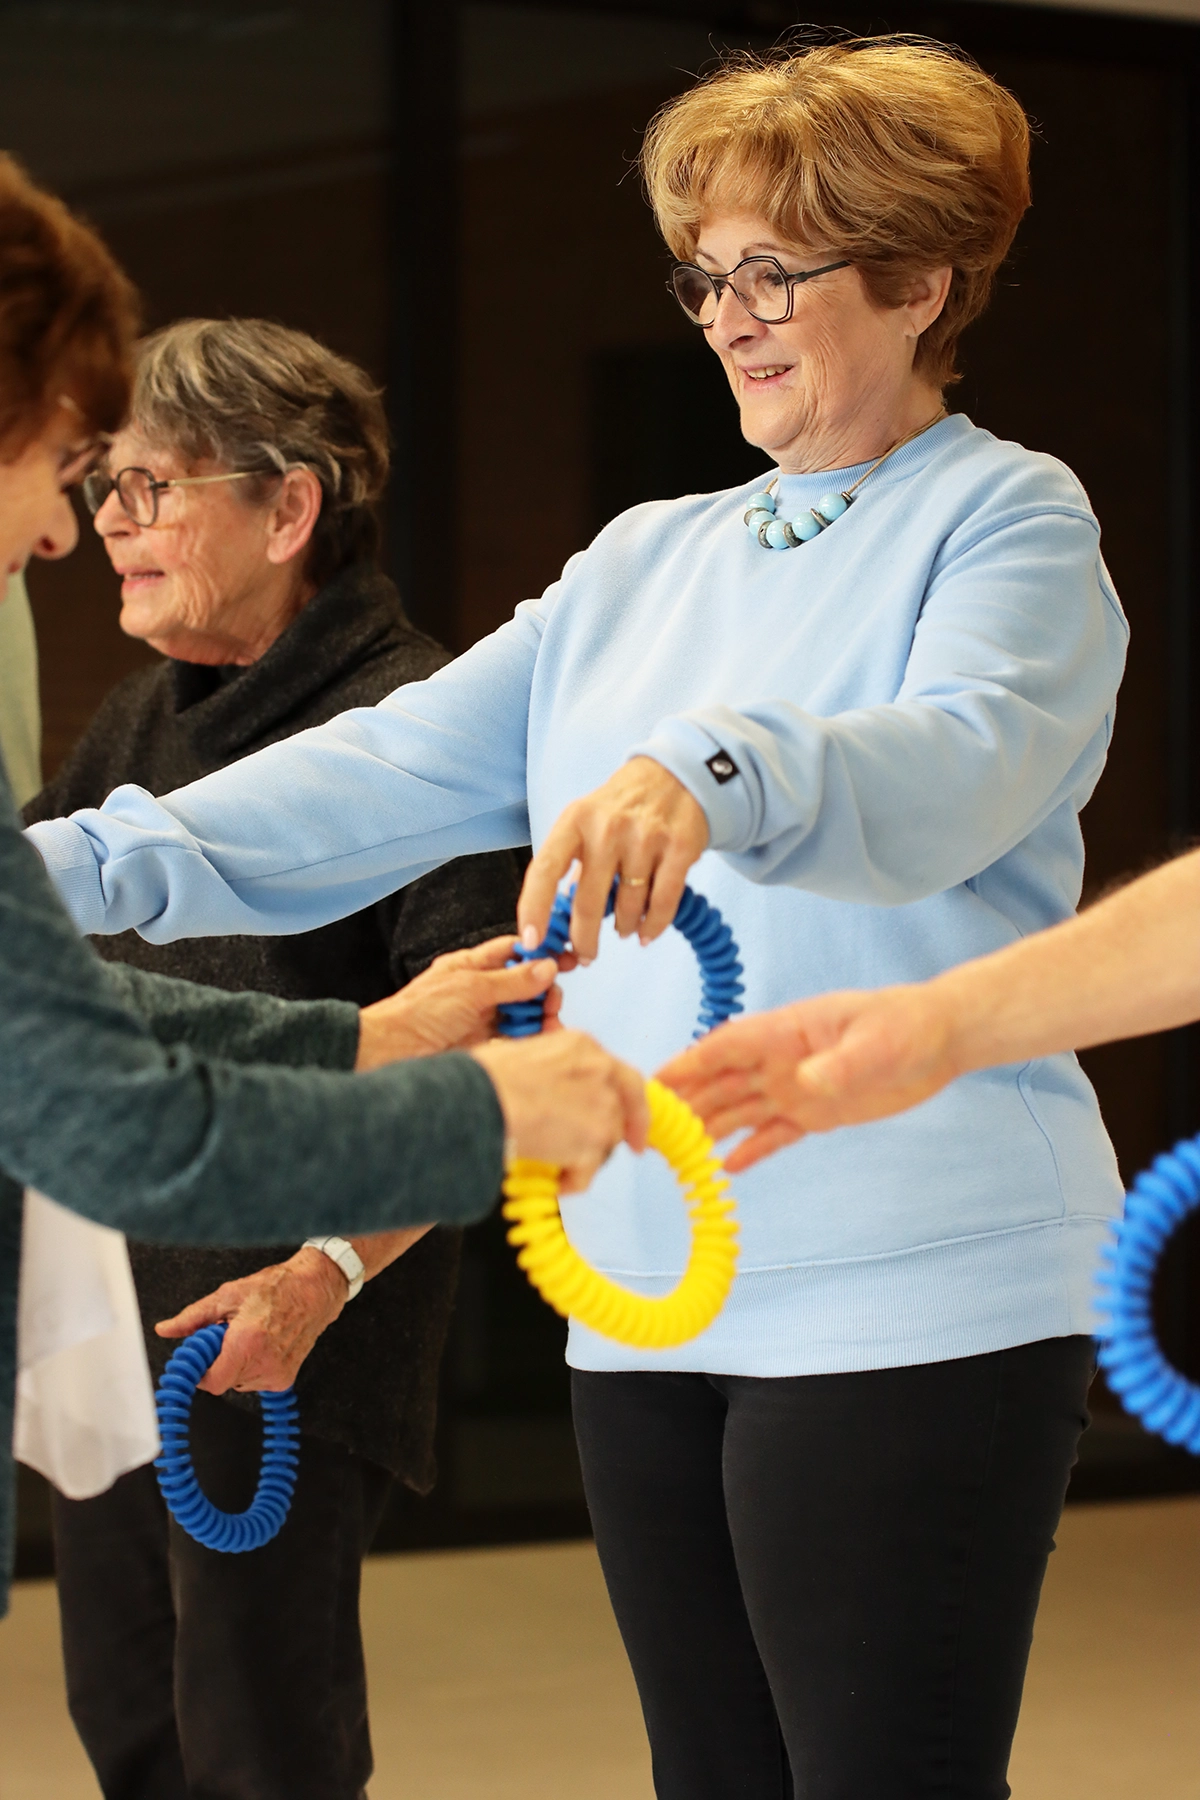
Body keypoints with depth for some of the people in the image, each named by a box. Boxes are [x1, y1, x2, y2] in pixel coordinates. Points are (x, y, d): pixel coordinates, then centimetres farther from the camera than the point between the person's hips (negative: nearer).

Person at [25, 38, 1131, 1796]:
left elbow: (959, 763, -22)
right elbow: (401, 769, 13)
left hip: (907, 1300, -7)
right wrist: (78, 866, 1)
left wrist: (714, 775, -42)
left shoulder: (1008, 516, -1)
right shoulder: (648, 559, 20)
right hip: (649, 1295, 7)